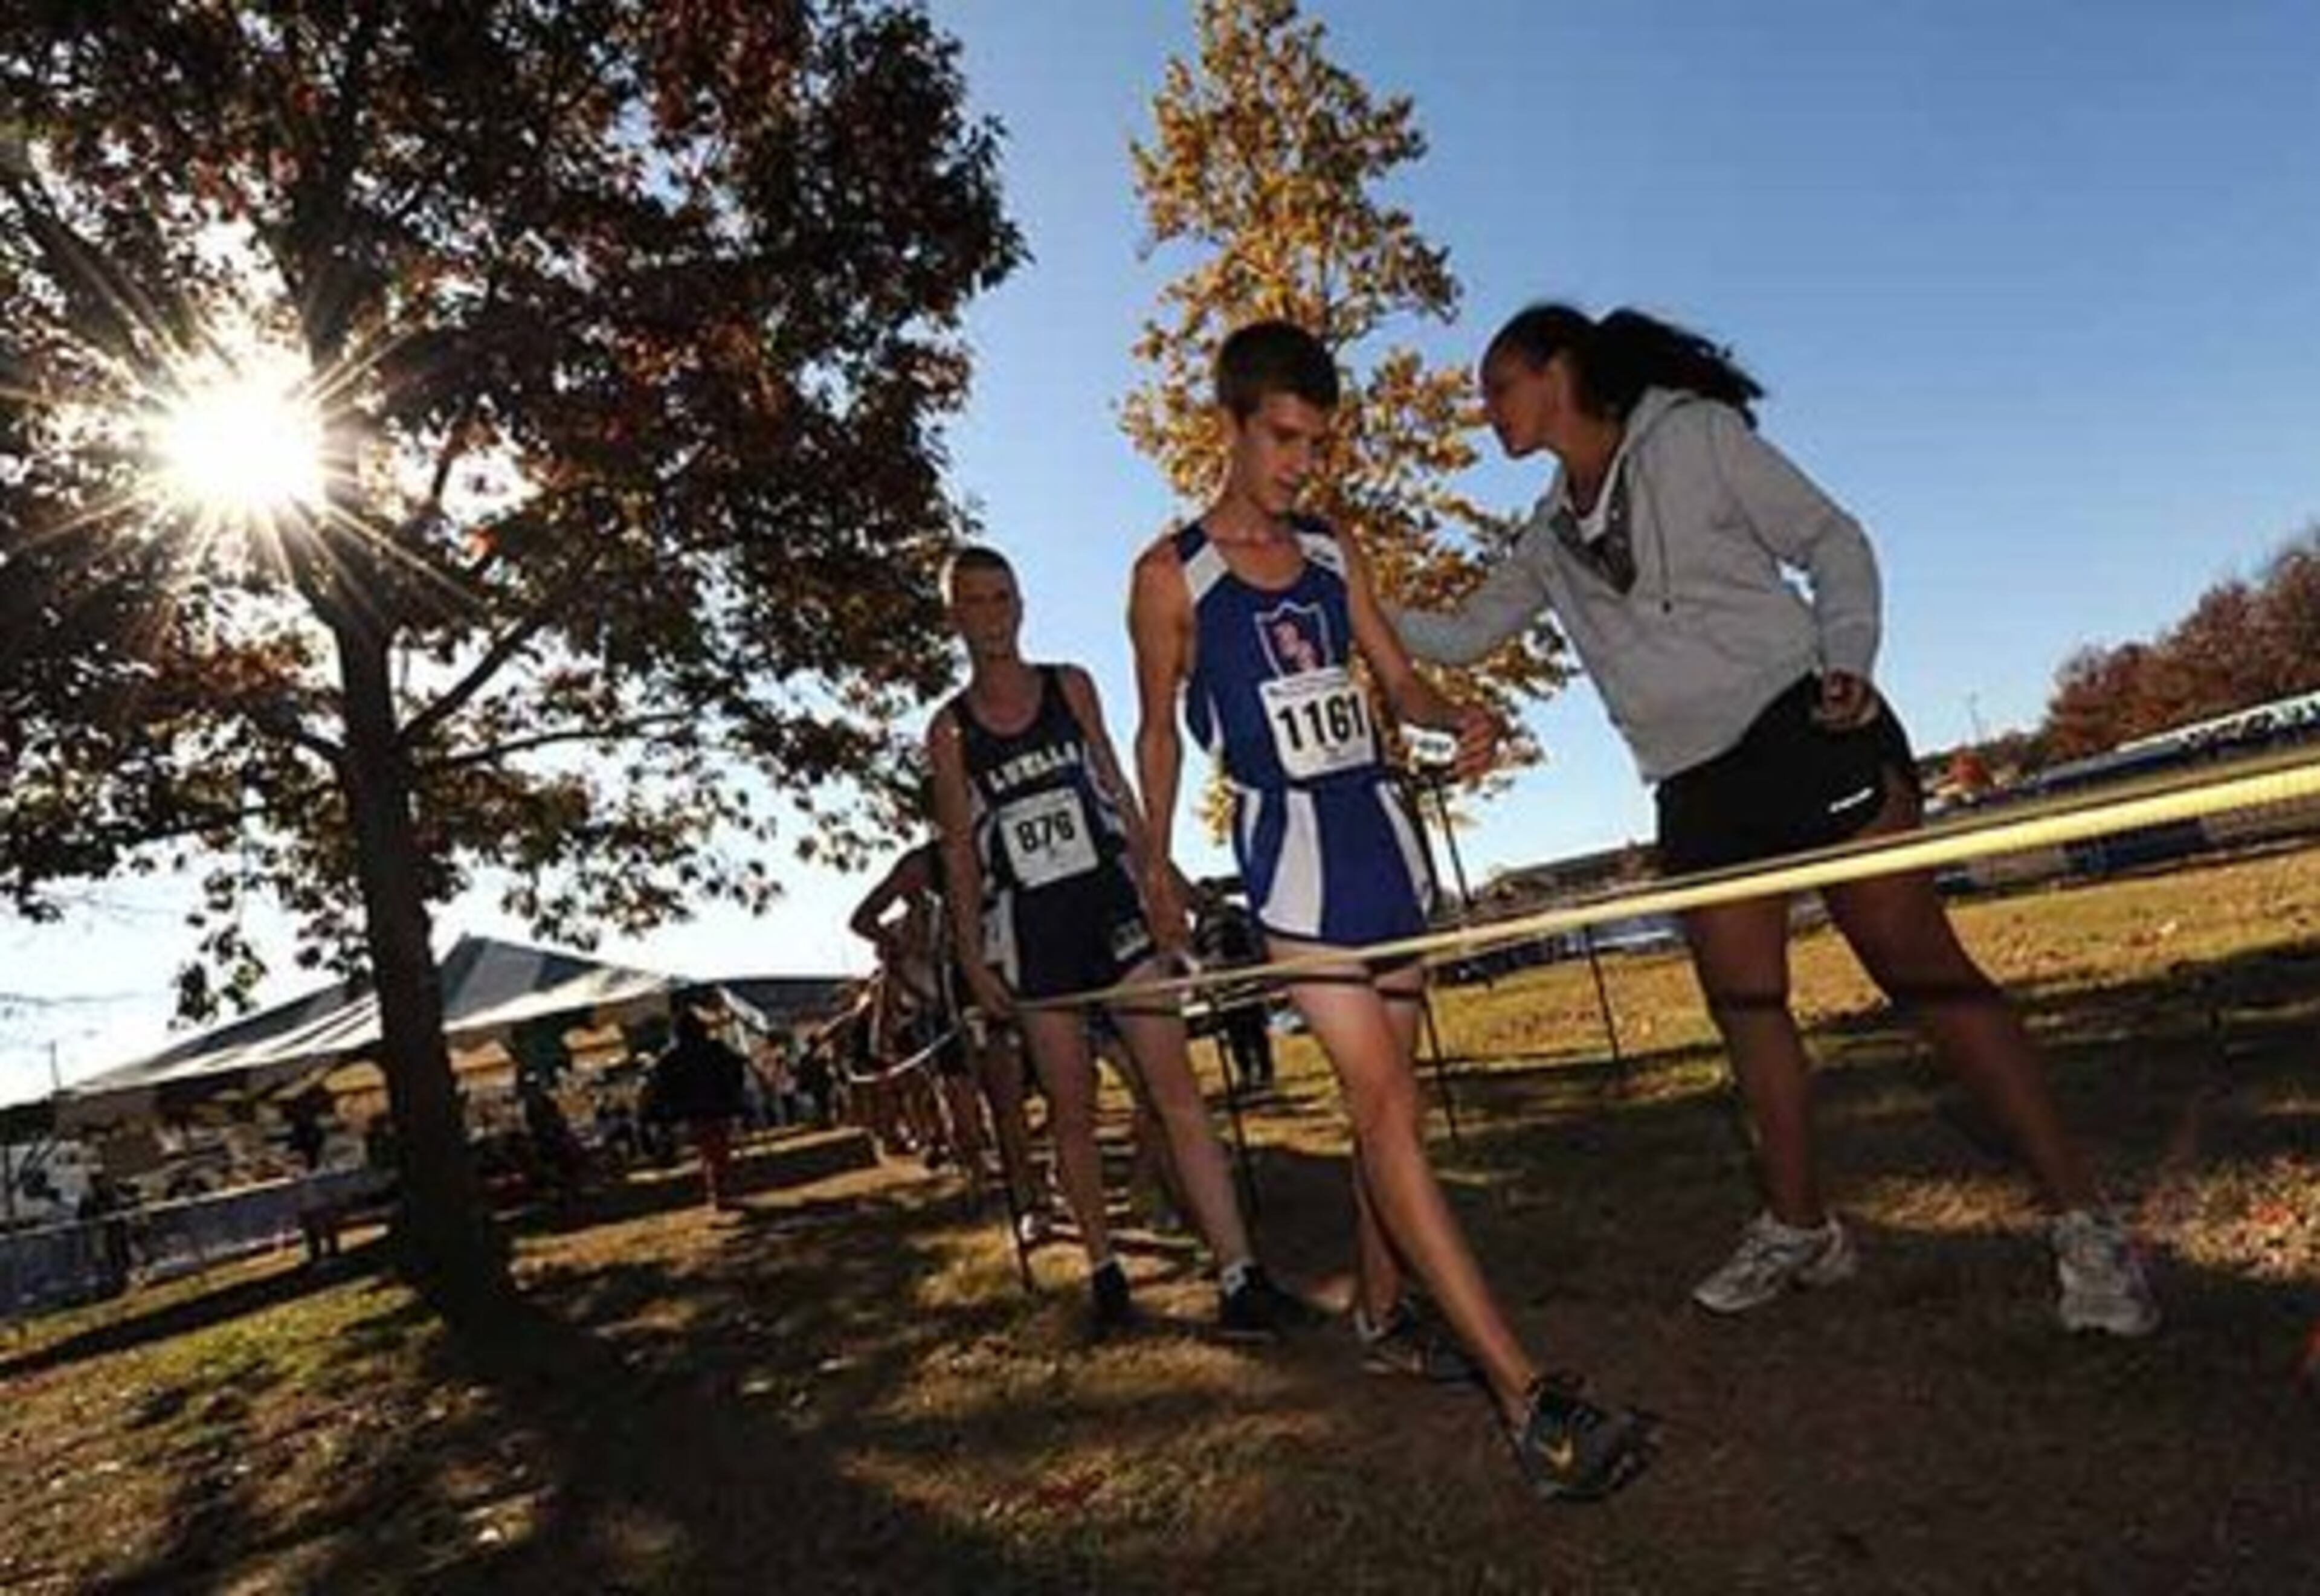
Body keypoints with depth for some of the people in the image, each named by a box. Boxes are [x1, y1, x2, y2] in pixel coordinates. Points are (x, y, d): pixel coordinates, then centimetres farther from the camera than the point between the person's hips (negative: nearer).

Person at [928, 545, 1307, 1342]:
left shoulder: (1071, 685, 8)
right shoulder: (950, 729, 4)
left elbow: (1116, 788, 11)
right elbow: (959, 849, 5)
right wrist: (973, 957, 1)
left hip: (1112, 901, 0)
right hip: (1032, 927, 0)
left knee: (1176, 1088, -7)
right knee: (1072, 1108, 7)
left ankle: (1239, 1280, -6)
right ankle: (1104, 1269, 23)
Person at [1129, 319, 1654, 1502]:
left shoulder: (1333, 554, 12)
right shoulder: (1171, 576, -1)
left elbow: (1398, 682, 15)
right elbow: (1158, 730, 6)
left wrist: (1457, 718, -7)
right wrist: (1156, 867, 11)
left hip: (1380, 828, 6)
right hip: (1289, 844, -6)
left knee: (1387, 1095, 11)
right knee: (1385, 1103, -13)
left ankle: (1380, 1309, 30)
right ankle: (1526, 1398, -14)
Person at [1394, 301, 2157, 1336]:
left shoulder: (1693, 433, -1)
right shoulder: (1550, 538, 15)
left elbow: (1833, 543, -1)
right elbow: (1462, 637, 23)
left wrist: (1847, 664, -15)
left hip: (1805, 734, -6)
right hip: (1696, 786, 6)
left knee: (1922, 969, -8)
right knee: (1743, 1006, 8)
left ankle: (2083, 1223, 1)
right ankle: (1798, 1229, 21)